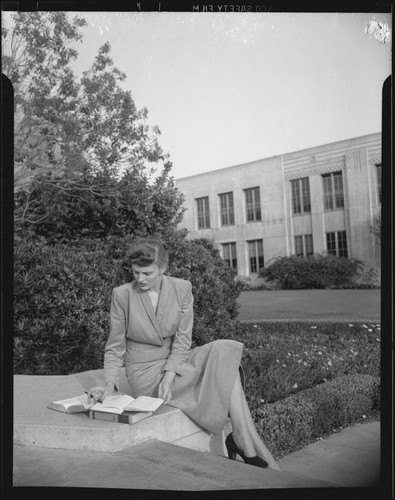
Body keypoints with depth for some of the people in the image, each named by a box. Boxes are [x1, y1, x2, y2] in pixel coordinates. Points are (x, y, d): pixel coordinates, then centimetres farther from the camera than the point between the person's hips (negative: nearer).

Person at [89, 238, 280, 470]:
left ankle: (240, 440, -23)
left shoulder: (182, 289, -4)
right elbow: (115, 348, -3)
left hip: (175, 363, 4)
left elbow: (182, 340, -7)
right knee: (224, 365, -24)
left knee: (224, 350, -26)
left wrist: (169, 376, -22)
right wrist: (110, 384, -19)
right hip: (145, 373, -3)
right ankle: (249, 447, -19)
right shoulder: (122, 295, -9)